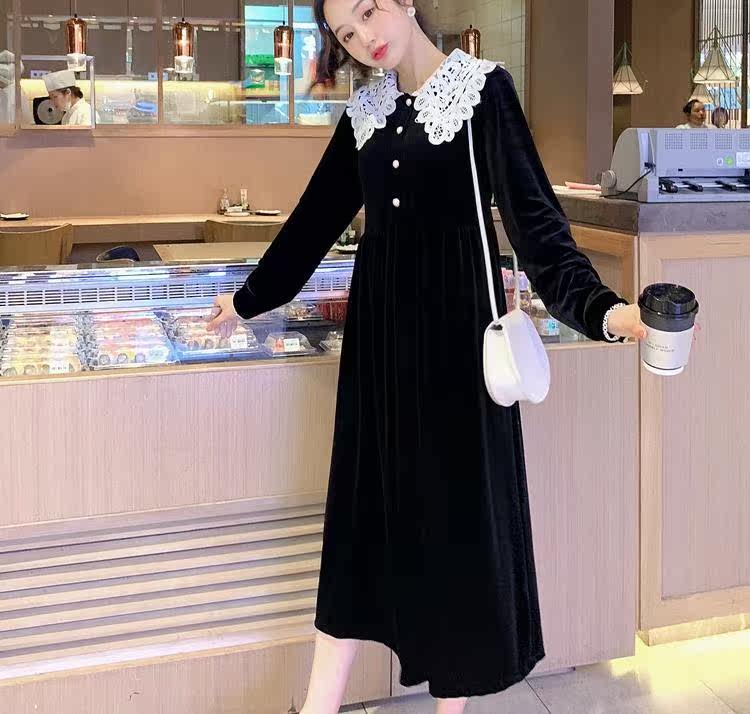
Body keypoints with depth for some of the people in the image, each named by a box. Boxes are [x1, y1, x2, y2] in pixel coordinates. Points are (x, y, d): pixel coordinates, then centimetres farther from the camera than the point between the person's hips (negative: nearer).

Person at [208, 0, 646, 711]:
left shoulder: (483, 88, -7)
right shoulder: (366, 111, 9)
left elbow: (530, 209, -16)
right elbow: (316, 217, 17)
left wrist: (598, 306, -31)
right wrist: (249, 299, 23)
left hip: (456, 320, -5)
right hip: (381, 323, 5)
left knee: (458, 502, 4)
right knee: (366, 505, 8)